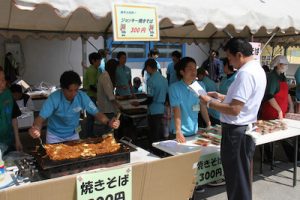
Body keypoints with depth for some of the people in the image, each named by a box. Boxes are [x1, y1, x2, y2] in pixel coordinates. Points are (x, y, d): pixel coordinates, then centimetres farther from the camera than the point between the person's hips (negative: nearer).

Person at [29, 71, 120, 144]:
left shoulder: (82, 96, -20)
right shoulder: (54, 98, -28)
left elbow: (96, 113, -19)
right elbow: (41, 118, -33)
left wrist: (108, 122, -39)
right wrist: (36, 128, -56)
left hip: (73, 134, 3)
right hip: (54, 136, -2)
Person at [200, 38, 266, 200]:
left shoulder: (246, 73, -22)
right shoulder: (257, 69, 11)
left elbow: (234, 110, -25)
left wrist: (210, 102, -14)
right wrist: (221, 96, 14)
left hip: (236, 131, -10)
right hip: (246, 129, 10)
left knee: (235, 177, 3)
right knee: (242, 175, 21)